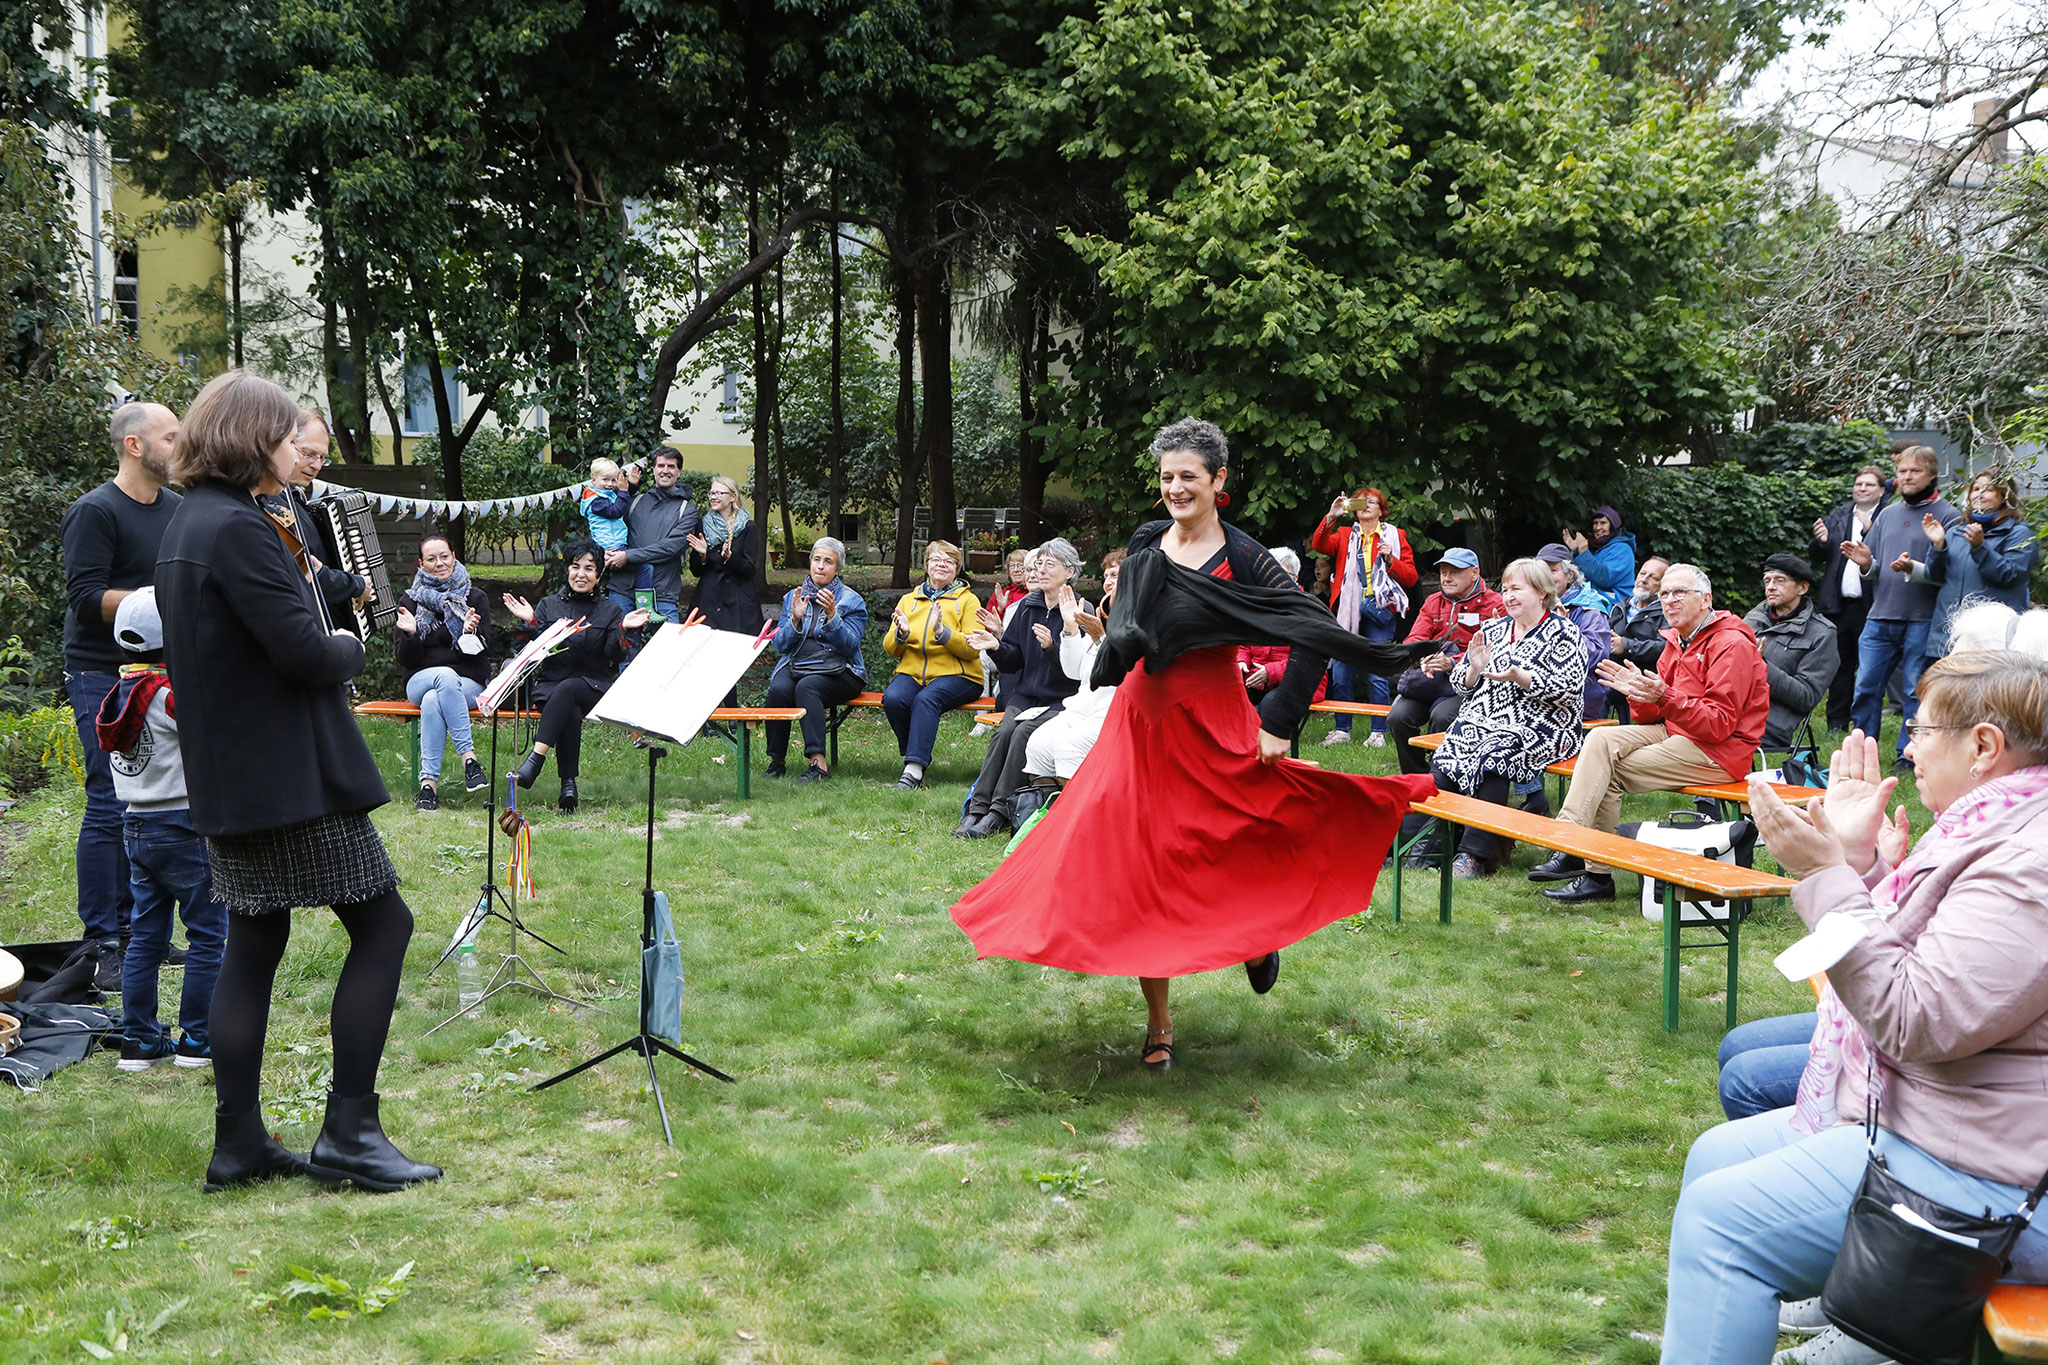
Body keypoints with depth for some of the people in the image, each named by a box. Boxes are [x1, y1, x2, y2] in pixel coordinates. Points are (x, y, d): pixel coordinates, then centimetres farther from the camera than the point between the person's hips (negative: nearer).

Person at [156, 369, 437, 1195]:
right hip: (289, 775, -10)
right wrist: (349, 646, -2)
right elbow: (306, 655, -22)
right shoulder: (240, 529, -18)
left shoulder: (185, 527, 13)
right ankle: (348, 1134, 0)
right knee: (381, 925, -1)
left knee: (254, 943, 13)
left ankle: (239, 1143, 17)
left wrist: (295, 583, 9)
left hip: (227, 780, 10)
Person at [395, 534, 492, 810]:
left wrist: (471, 633, -20)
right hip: (420, 681, 0)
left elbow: (479, 653, 2)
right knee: (446, 676, -37)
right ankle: (468, 757, -42)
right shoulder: (409, 600, 10)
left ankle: (429, 782, -36)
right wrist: (410, 634, -17)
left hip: (468, 684, 0)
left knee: (433, 701, -35)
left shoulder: (475, 598, 9)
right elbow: (405, 659, 5)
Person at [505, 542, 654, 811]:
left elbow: (614, 656, 2)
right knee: (571, 714, -34)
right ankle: (568, 784, -36)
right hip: (549, 683, 1)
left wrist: (623, 630, -13)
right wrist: (529, 623, -8)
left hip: (594, 686, -1)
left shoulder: (609, 610, 13)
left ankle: (536, 758, -44)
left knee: (566, 689, -37)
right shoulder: (548, 605, 15)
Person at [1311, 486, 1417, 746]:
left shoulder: (1395, 536, 13)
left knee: (1377, 673, -5)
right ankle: (1341, 730, 8)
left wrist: (1391, 560, -9)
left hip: (1379, 610, -2)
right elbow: (1319, 546, -3)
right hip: (1348, 609, 2)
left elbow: (1411, 578, 8)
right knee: (1339, 673, 0)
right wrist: (1331, 517, -14)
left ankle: (1378, 732, 0)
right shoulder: (1344, 535, 17)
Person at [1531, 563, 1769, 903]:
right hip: (1673, 733, 8)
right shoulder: (1677, 641, 15)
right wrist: (1639, 693, -8)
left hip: (1717, 752, -8)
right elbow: (1652, 718, 13)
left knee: (1610, 772, -17)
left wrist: (1664, 697, -31)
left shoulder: (1732, 645, -13)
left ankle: (1596, 873, -14)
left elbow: (1719, 725, -22)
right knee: (1601, 740, -14)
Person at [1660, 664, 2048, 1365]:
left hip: (1986, 1178, -11)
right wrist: (1856, 856, 7)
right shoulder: (1989, 829, 11)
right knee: (1716, 1155, 13)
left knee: (1719, 1217, -16)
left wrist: (1825, 874, -22)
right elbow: (1902, 973, 17)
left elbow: (1915, 1021, -26)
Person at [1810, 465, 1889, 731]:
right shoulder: (1837, 517, 14)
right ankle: (1837, 720, 16)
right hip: (1839, 604, 5)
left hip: (1870, 605, -4)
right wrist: (1820, 541, -6)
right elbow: (1816, 557, 14)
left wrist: (1869, 529, -25)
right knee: (1840, 664, 10)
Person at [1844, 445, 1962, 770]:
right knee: (1866, 686, 4)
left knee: (1917, 691, 1)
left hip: (1923, 619, -5)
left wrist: (1914, 569, -24)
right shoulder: (1887, 514, 16)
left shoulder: (1948, 516, -1)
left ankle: (1908, 755, 10)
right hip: (1881, 617, 5)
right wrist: (1866, 563, -3)